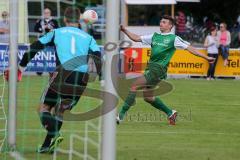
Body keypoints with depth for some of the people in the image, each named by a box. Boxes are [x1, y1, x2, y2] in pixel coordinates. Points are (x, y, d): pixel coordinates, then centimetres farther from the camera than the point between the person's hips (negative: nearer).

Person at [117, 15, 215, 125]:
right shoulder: (154, 36, 18)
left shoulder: (173, 38, 0)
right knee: (148, 97, 11)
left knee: (134, 86, -16)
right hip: (150, 67, 7)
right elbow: (137, 38, 21)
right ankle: (170, 113, 27)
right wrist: (124, 30, 10)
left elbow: (189, 48, -2)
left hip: (158, 69, -7)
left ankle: (121, 115, -14)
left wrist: (206, 57, -6)